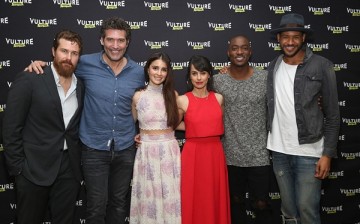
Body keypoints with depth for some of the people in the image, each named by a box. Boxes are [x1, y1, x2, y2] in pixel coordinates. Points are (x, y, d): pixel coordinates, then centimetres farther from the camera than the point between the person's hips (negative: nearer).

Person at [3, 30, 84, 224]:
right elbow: (11, 128, -9)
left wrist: (77, 160, 5)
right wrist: (18, 168, -11)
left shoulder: (81, 87, 5)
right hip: (34, 168, -4)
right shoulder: (28, 80, -10)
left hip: (69, 168, 4)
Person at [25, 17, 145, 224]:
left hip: (125, 148, 2)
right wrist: (39, 64, -8)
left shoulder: (138, 72, -2)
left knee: (119, 202, 17)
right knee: (96, 206, 5)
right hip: (94, 147, -2)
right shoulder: (87, 63, -9)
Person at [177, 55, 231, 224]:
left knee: (215, 200, 11)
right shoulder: (183, 100, -4)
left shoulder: (219, 98, 4)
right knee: (193, 200, 6)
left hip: (215, 153, 3)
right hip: (192, 154, -2)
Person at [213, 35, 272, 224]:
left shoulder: (266, 78, -5)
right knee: (236, 202, 17)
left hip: (259, 155, -1)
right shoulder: (217, 80, -4)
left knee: (261, 204, 9)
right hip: (231, 155, 1)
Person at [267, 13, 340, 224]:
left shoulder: (322, 66, -8)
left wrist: (328, 153, -10)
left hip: (308, 152, -4)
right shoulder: (273, 66, 5)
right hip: (279, 150, 4)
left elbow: (333, 115, -6)